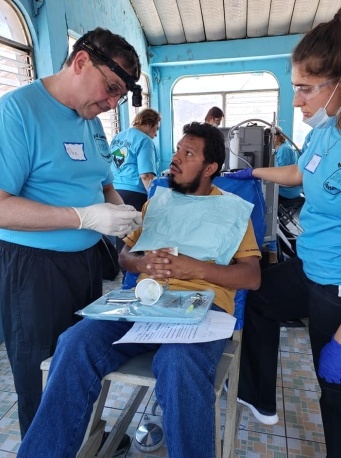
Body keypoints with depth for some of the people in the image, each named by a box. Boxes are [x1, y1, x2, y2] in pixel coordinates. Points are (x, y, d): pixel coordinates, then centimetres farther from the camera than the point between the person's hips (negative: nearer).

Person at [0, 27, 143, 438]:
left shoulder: (92, 122, 8)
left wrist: (120, 211, -5)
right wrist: (85, 217, -26)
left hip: (86, 260, 8)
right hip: (34, 267, -7)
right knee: (42, 379, 12)